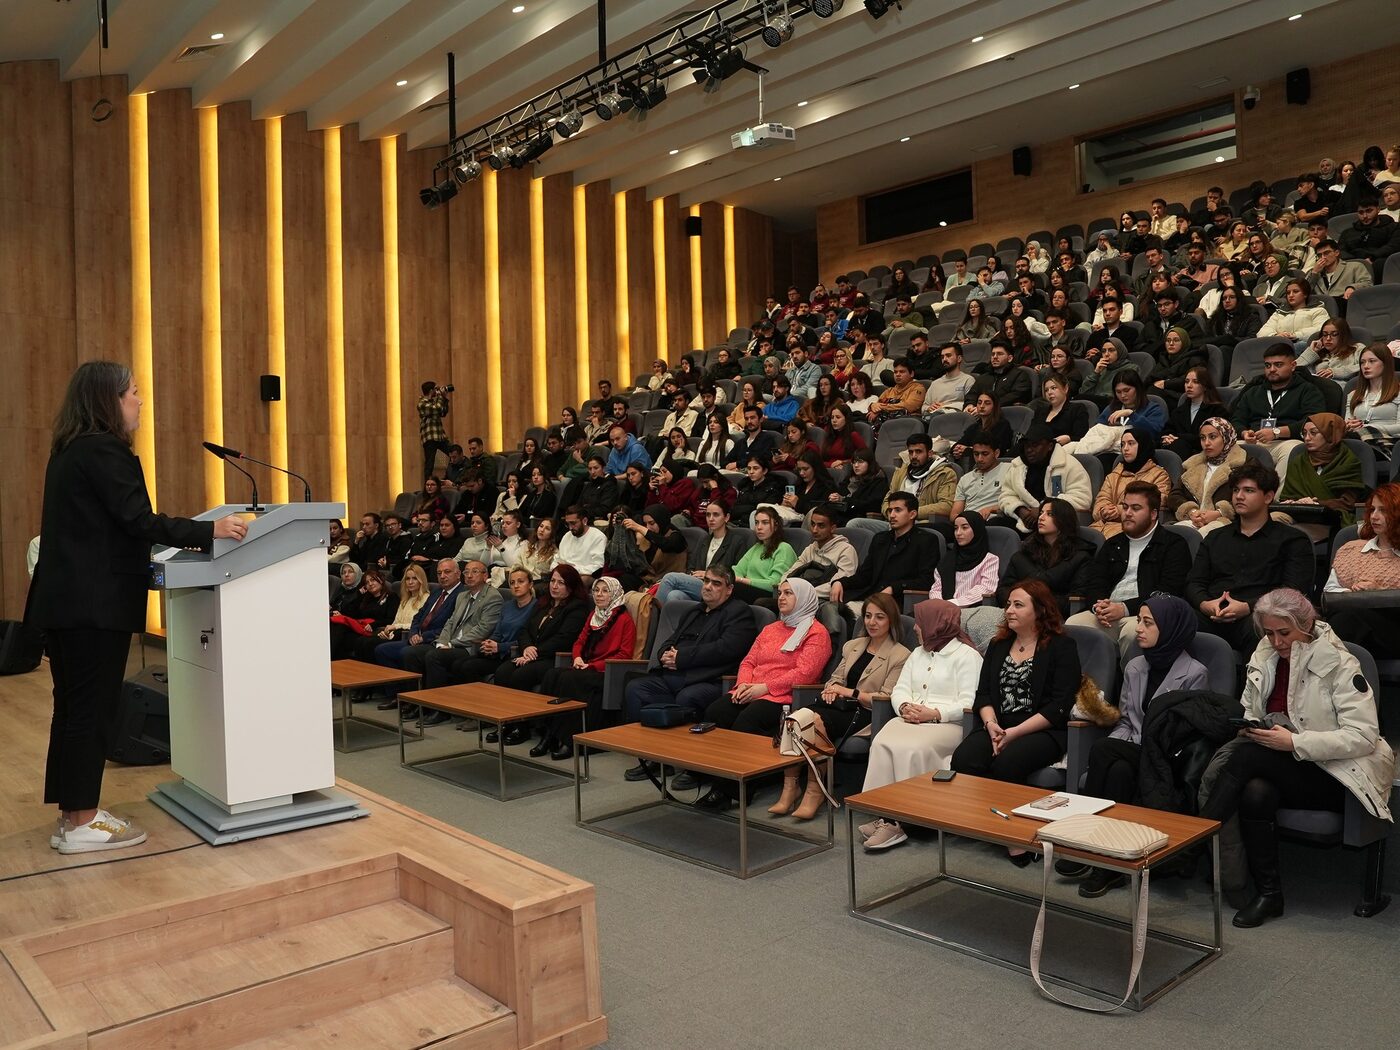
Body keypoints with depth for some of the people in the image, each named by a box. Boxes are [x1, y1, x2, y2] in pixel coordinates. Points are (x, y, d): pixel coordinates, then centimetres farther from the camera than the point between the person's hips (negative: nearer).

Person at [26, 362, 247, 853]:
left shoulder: (70, 451, 16)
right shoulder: (103, 450, -14)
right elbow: (138, 520, -20)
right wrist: (209, 530, -22)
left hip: (65, 600, 10)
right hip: (96, 603, -10)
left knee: (74, 708, 14)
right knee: (91, 709, -2)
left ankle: (73, 814, 24)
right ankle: (82, 824, 6)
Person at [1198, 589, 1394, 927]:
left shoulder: (1337, 664, -9)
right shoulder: (1264, 658, 9)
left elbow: (1364, 735, -15)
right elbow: (1248, 712, 21)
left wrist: (1295, 742, -24)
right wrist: (1249, 726, -4)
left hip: (1331, 775, -5)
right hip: (1278, 767, 5)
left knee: (1244, 755, -30)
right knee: (1255, 792, -32)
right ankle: (1267, 893, -18)